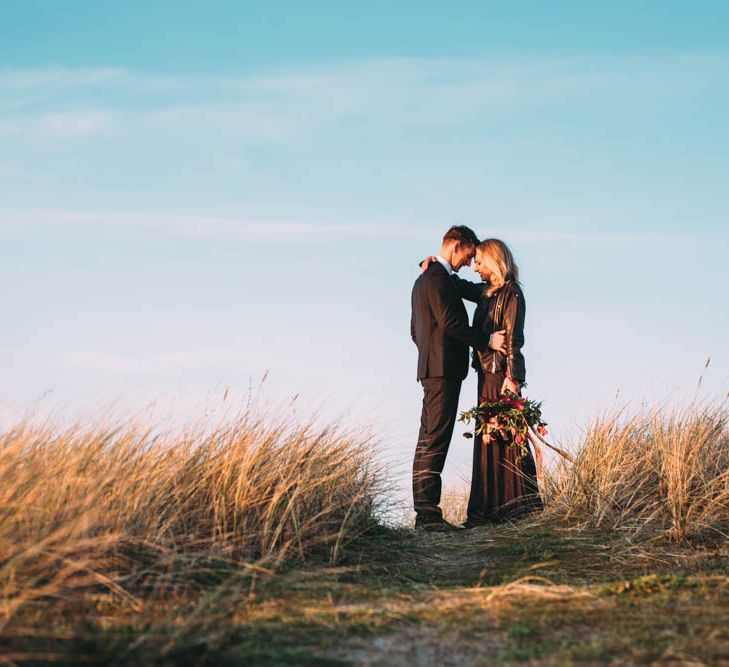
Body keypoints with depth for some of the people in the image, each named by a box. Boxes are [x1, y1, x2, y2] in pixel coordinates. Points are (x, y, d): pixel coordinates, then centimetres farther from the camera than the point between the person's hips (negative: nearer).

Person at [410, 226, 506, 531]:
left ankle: (424, 511, 8)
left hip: (431, 368, 11)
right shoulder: (439, 277, -10)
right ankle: (428, 513, -14)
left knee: (428, 441, 8)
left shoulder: (423, 279, 22)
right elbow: (450, 322, -19)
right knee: (435, 441, -12)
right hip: (444, 369, -11)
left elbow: (415, 330, 26)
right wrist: (487, 340, -13)